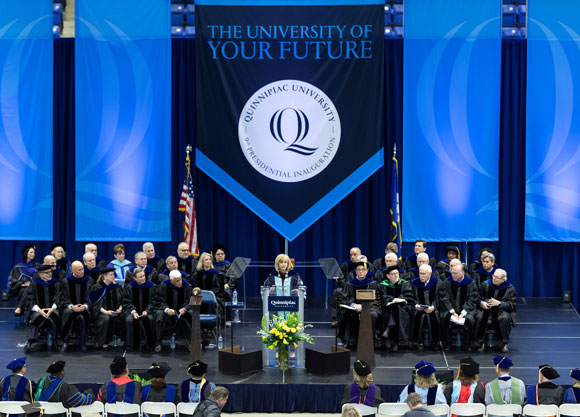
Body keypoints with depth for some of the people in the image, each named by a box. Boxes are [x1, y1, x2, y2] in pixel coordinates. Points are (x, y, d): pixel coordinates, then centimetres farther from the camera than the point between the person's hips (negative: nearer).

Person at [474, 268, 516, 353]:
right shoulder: (485, 285, 1)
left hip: (502, 310, -1)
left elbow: (511, 305, -8)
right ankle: (481, 342, -14)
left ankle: (504, 343, -16)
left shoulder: (510, 288, -4)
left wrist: (499, 303, -23)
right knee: (480, 317, -31)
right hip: (486, 309, 1)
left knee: (504, 318, -35)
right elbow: (477, 298, 8)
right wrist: (481, 302, -16)